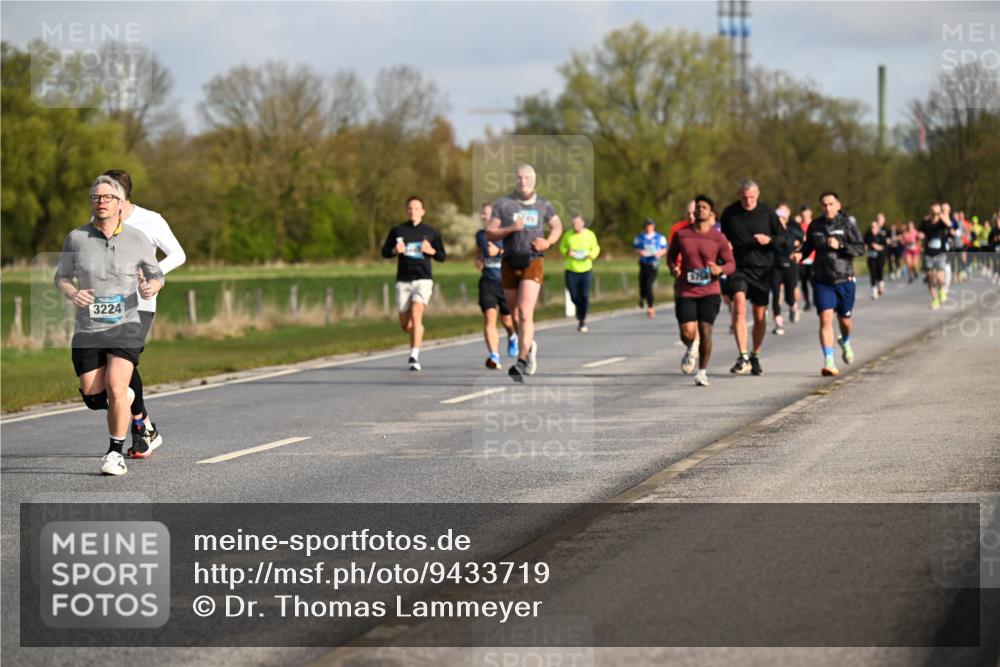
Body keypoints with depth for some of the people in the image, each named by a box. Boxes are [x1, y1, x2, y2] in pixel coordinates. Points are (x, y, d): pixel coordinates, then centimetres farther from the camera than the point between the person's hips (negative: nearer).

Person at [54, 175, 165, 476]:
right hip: (87, 329, 2)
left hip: (124, 326, -2)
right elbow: (61, 277, 9)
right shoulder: (76, 238, -1)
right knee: (94, 399, 2)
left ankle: (116, 453, -3)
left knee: (115, 387, -20)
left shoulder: (138, 240, -2)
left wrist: (151, 287, -14)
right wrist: (72, 293, -13)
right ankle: (127, 398, 38)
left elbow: (156, 275, 10)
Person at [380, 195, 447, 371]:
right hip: (403, 282, 2)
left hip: (423, 280, -2)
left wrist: (431, 251, -10)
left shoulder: (431, 232, 6)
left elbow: (442, 256, 11)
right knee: (405, 324, 6)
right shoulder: (397, 231, 7)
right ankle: (418, 338, 41)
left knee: (416, 315, -22)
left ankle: (414, 357, -22)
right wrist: (395, 251, -11)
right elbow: (384, 252, 11)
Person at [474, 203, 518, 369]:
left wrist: (499, 251, -23)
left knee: (507, 320, 9)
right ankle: (494, 357, -22)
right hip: (488, 282, 3)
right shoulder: (480, 235, 8)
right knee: (489, 317, -15)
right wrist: (478, 260, 3)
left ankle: (512, 337, 47)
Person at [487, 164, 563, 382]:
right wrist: (510, 229, -15)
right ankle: (530, 346, 36)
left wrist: (548, 242, 4)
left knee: (525, 313, -17)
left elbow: (557, 226, 24)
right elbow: (490, 233, 2)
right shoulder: (503, 204, 5)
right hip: (510, 263, 2)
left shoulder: (543, 204, 9)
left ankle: (522, 360, -21)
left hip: (533, 261, -2)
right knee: (515, 315, 9)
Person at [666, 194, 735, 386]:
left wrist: (720, 269, -19)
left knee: (705, 332, -9)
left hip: (709, 292, -1)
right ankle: (691, 349, 28)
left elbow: (731, 264, 3)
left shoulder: (718, 238, 0)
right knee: (687, 333, -10)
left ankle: (702, 372, 6)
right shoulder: (682, 235, 5)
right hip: (685, 292, 1)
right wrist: (673, 268, -4)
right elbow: (671, 255, 18)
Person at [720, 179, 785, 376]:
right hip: (738, 268, -1)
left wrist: (769, 240, -15)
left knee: (760, 315, 8)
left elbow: (783, 237, 4)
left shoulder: (767, 212, -2)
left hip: (761, 269, 1)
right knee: (739, 307, -21)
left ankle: (755, 357, 25)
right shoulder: (729, 212, 2)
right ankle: (743, 357, -24)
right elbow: (723, 237, 18)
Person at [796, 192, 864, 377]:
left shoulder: (847, 225, -4)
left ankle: (845, 342, 47)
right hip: (822, 281, 1)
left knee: (844, 320, 12)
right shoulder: (815, 226, 5)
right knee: (825, 319, -13)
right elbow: (809, 245, 20)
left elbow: (860, 248, -7)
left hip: (844, 280, -1)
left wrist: (840, 246, -21)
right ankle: (828, 361, -15)